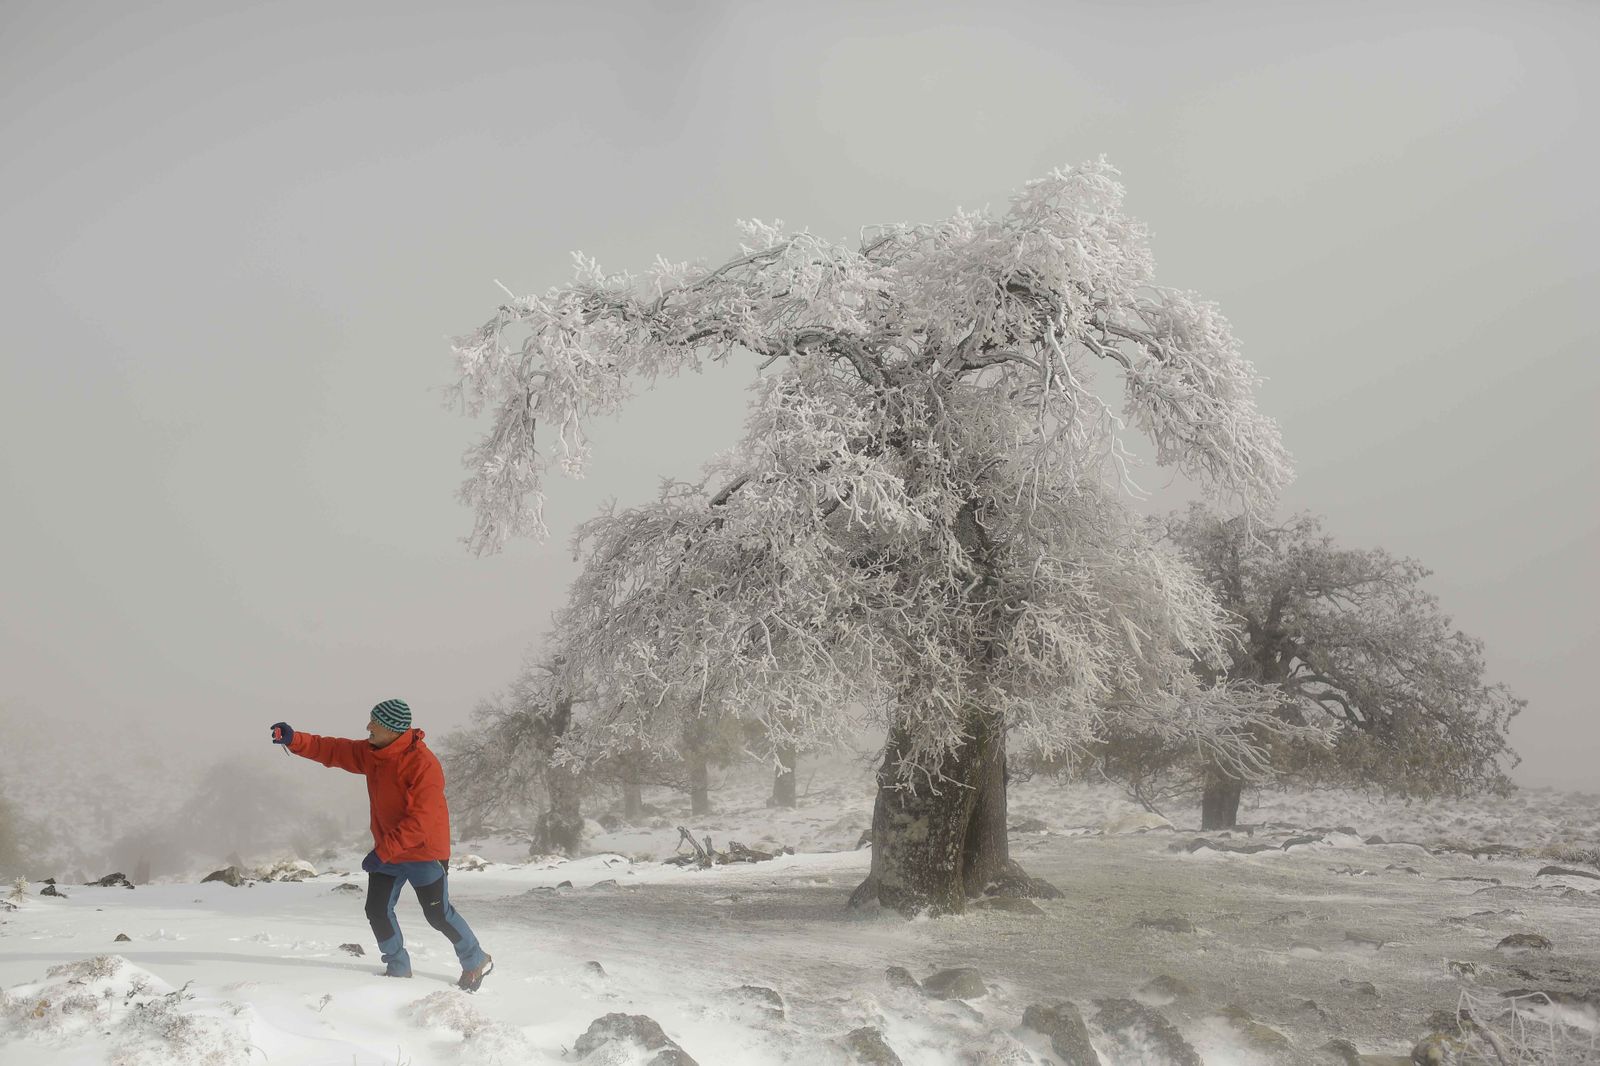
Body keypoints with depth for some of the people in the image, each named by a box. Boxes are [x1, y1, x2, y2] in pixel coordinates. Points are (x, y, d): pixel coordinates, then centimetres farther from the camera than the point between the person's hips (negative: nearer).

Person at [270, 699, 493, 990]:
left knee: (438, 915, 2)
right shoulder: (371, 753, -1)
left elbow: (420, 821, -30)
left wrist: (383, 851, -30)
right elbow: (332, 750, 1)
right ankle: (398, 968, 22)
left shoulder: (424, 764, -27)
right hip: (386, 851, 7)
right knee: (377, 910, 3)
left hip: (424, 852, -7)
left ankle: (477, 962, 23)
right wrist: (294, 740, -14)